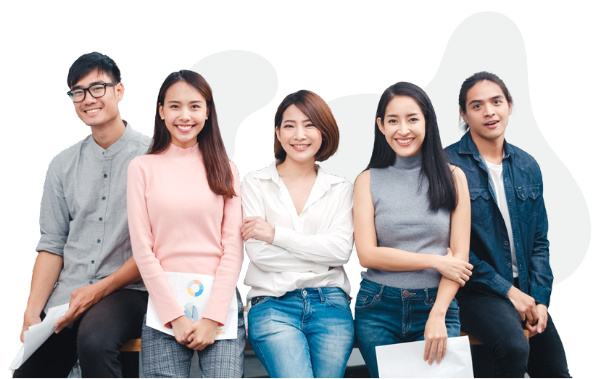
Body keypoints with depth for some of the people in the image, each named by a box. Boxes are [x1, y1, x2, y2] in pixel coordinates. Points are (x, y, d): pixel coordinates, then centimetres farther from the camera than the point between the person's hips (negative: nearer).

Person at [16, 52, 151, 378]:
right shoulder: (62, 165, 12)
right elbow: (52, 245, 11)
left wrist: (100, 290, -14)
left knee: (94, 340, -34)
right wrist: (32, 311, -3)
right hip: (65, 297, 5)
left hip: (126, 289, -4)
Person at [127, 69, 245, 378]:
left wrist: (212, 317, -7)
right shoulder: (143, 168, 5)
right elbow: (142, 248, 0)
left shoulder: (224, 169, 9)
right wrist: (175, 316, -7)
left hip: (220, 299, 1)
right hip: (164, 300, -1)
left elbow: (233, 248, 3)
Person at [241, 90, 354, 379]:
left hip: (330, 304, 2)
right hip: (273, 304, -2)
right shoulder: (255, 183, 8)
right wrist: (323, 252, -2)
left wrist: (276, 234, -8)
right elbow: (258, 252, -3)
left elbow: (342, 249, -3)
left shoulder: (340, 189, 13)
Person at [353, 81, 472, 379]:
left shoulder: (452, 177, 3)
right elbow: (367, 254, -5)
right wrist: (436, 261, -9)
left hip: (436, 306, 0)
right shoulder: (369, 180, 3)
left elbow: (459, 256, -2)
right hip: (378, 309, 0)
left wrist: (437, 316, -13)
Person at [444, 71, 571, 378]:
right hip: (477, 292, -6)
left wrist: (540, 298, -1)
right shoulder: (448, 165, -9)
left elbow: (539, 240, 12)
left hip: (526, 293, 6)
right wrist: (507, 290, -12)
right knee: (514, 347, -32)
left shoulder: (527, 166, 10)